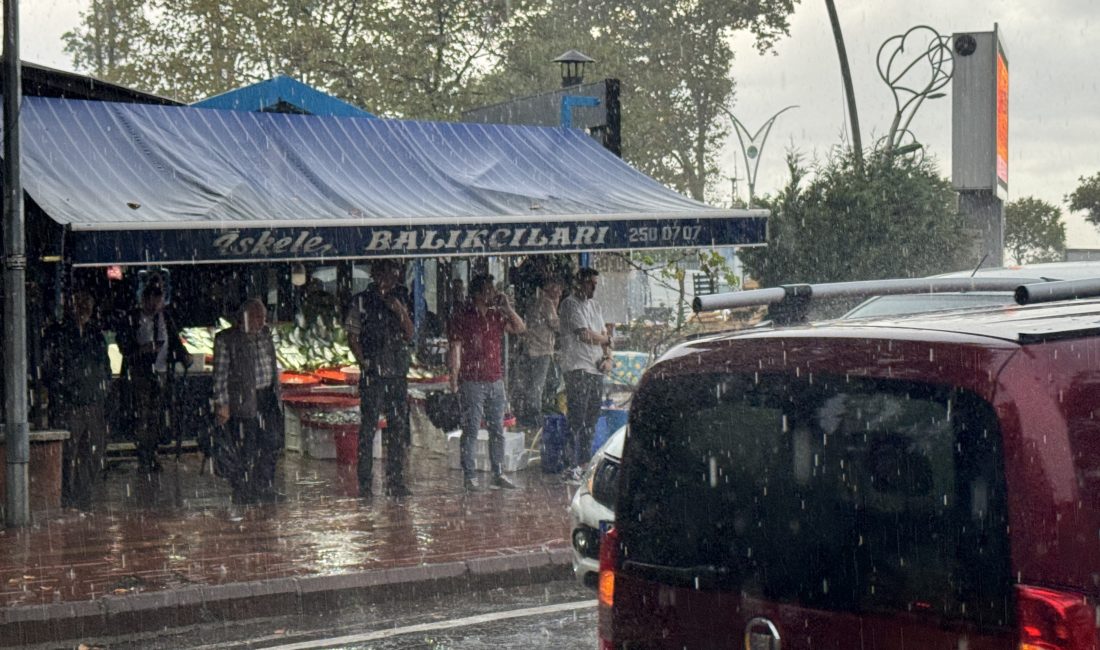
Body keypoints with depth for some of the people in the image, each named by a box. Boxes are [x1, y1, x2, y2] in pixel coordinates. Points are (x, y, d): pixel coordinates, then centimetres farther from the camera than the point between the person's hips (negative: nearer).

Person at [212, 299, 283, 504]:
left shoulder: (265, 333, 10)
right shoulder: (226, 339, -9)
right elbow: (220, 374, -10)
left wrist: (276, 393, 18)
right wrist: (222, 404, -14)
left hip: (268, 397, 6)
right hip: (244, 400, -6)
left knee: (272, 442, 9)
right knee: (246, 448, -2)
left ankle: (265, 489, 21)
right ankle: (242, 493, 8)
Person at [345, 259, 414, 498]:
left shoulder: (399, 300, 13)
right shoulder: (362, 302, -1)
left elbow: (409, 336, 10)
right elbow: (352, 337, -2)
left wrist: (401, 312, -5)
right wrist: (364, 363, -12)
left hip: (398, 373, 5)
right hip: (373, 375, -5)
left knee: (398, 428, 7)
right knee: (368, 427, -4)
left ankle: (395, 481, 14)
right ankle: (365, 483, 0)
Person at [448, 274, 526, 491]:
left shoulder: (496, 315, 12)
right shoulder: (463, 316, -4)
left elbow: (520, 328, 10)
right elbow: (455, 348, -7)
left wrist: (507, 307, 2)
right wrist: (454, 376, -13)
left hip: (495, 380, 6)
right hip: (472, 381, -6)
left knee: (497, 430, 9)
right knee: (471, 430, -4)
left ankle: (498, 475, 16)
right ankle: (469, 477, 0)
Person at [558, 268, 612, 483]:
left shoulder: (595, 306, 20)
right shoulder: (570, 304, -6)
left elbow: (605, 336, 20)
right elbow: (585, 335, -14)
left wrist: (607, 358, 1)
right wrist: (605, 338, 5)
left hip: (596, 369, 8)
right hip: (577, 368, -8)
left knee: (591, 419, 8)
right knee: (576, 419, -10)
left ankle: (584, 463, 14)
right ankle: (573, 465, -10)